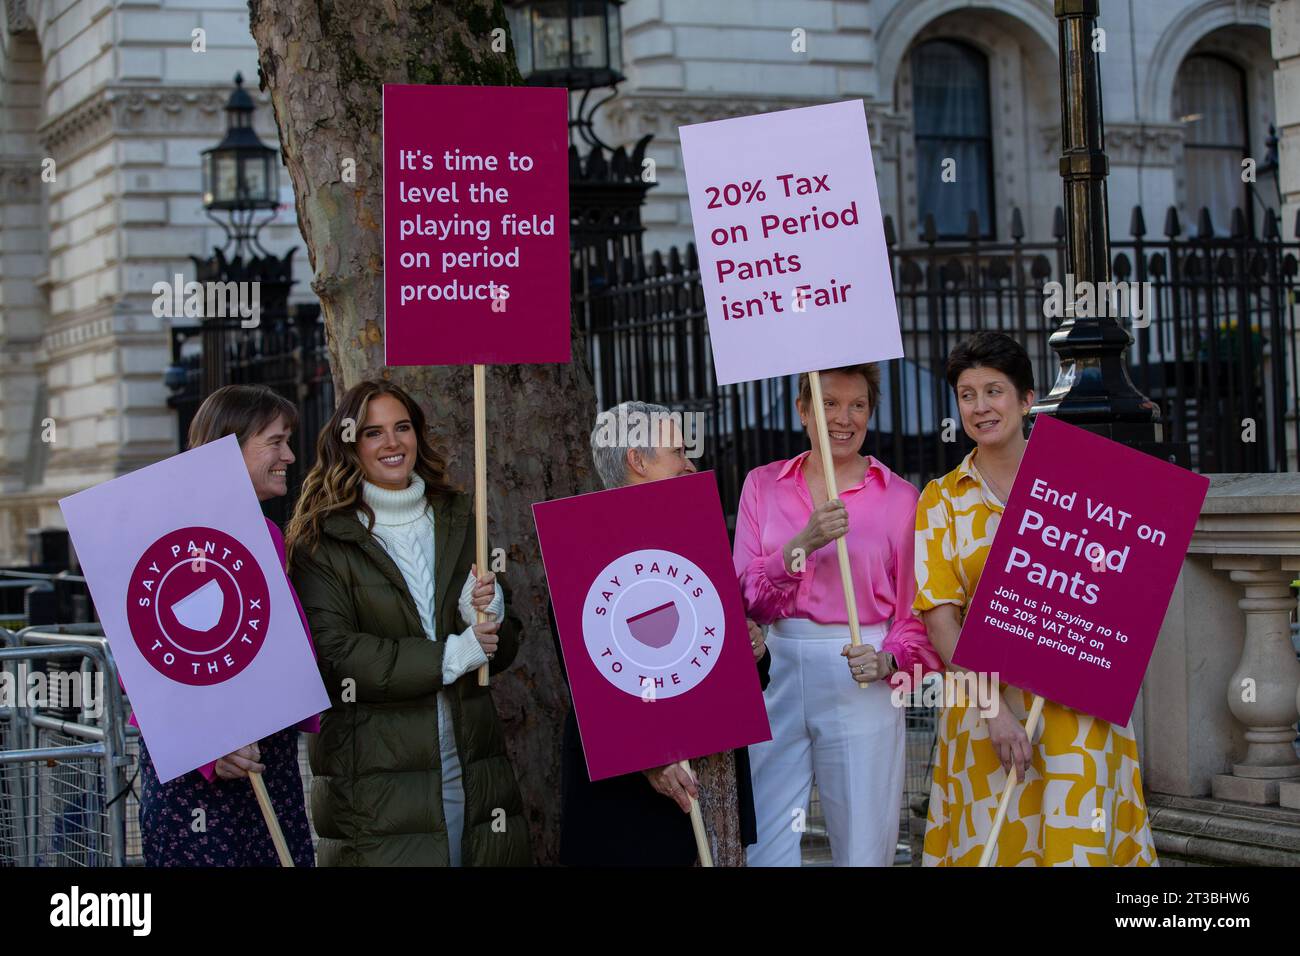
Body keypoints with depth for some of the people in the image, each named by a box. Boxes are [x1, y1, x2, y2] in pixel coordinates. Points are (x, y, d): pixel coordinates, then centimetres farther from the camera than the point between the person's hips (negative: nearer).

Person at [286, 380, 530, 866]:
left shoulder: (457, 521, 14)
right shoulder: (323, 540, -3)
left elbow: (501, 653, 16)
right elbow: (332, 656, -14)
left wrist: (491, 615, -7)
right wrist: (448, 658, -15)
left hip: (472, 771, 5)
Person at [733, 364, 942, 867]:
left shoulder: (898, 497, 1)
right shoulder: (763, 485, 7)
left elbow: (918, 612, 2)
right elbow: (744, 595, -1)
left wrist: (887, 660, -17)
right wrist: (803, 545, -17)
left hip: (859, 684, -2)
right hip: (777, 675, 2)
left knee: (863, 848, 2)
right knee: (765, 848, 3)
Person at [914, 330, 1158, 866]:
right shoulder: (941, 500, 6)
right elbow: (940, 618, -2)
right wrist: (994, 707, -14)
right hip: (983, 697, 0)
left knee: (1077, 838, -6)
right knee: (994, 845, 0)